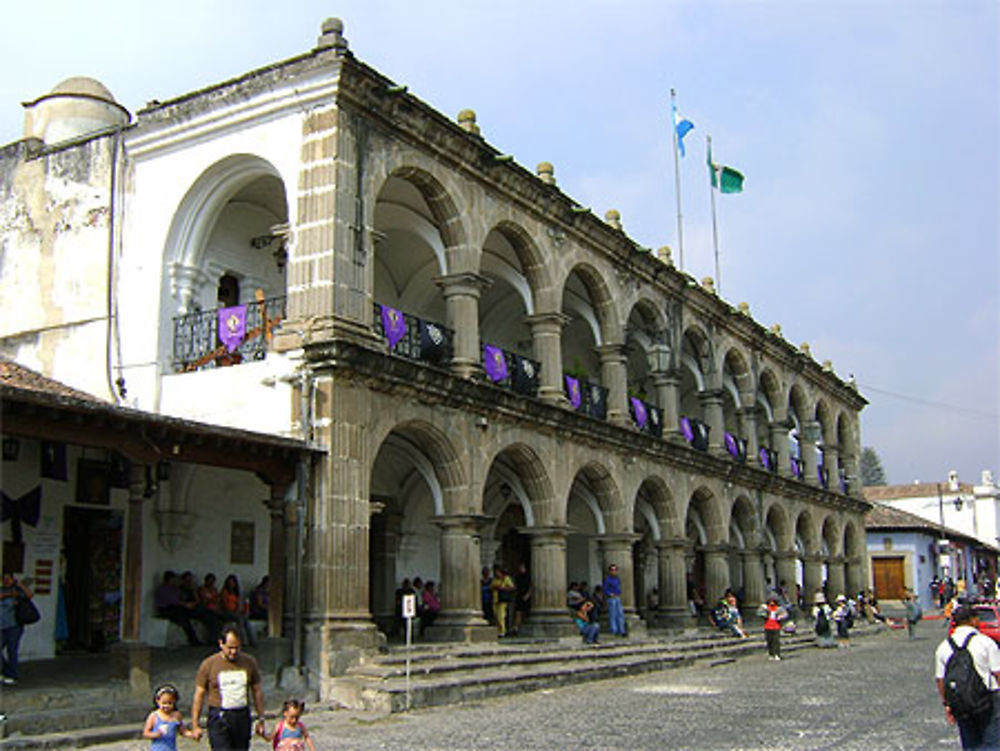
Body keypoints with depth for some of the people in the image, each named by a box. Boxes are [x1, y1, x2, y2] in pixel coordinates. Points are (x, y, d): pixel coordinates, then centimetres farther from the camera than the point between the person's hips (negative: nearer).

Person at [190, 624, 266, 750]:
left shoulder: (249, 663, 6)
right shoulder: (208, 664, -2)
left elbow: (257, 691, 13)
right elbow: (199, 695, 1)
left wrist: (261, 719, 11)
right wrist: (195, 725, -1)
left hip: (242, 718, 3)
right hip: (219, 720, -3)